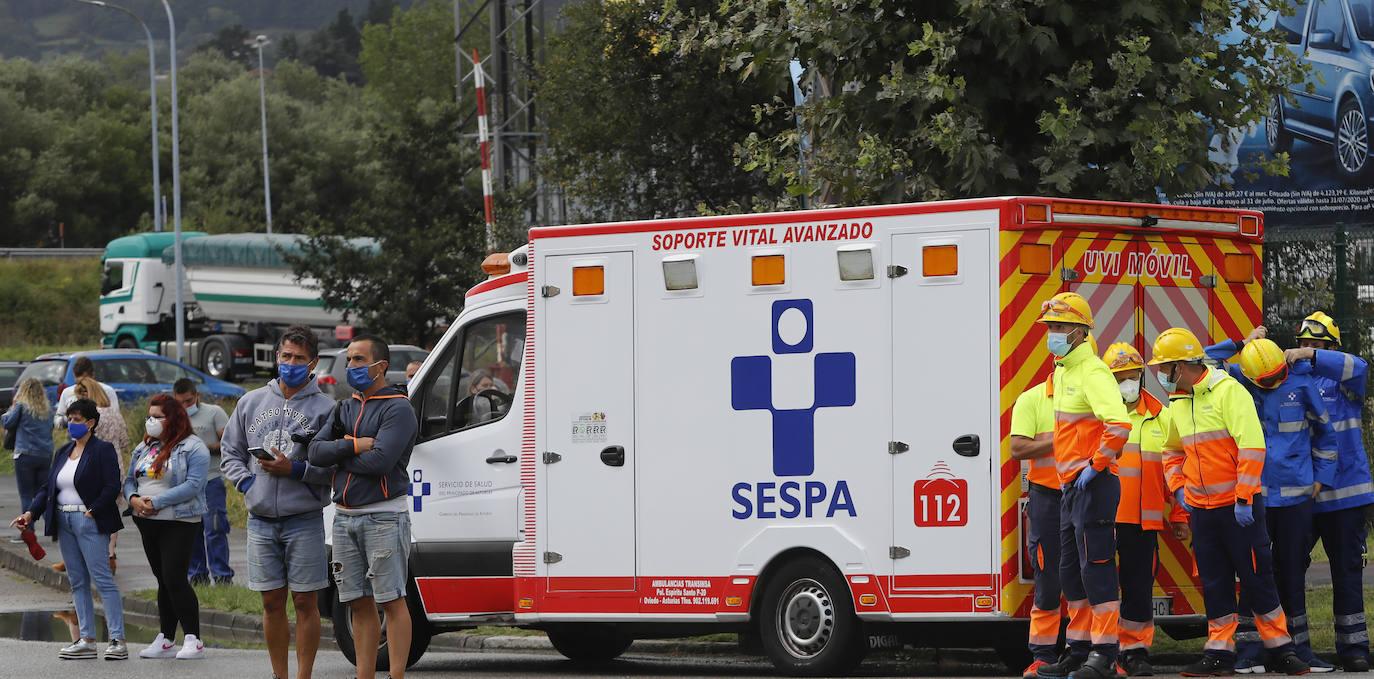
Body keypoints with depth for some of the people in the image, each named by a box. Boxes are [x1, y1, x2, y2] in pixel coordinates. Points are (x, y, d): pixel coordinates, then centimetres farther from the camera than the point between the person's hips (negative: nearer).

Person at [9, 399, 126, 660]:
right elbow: (47, 487, 15)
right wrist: (31, 513, 2)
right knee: (78, 582, 7)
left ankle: (118, 640, -10)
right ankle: (86, 640, 10)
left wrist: (93, 511, -18)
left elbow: (112, 487, -13)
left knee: (102, 579, -10)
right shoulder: (64, 452, 17)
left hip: (89, 521, -8)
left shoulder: (103, 450, -5)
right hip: (64, 521, 8)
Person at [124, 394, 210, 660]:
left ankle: (193, 640, -9)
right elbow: (129, 479, 18)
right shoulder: (144, 447, 17)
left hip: (178, 523, -7)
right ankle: (165, 640, 13)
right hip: (147, 523, 7)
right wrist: (133, 499, -6)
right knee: (163, 580, 10)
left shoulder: (193, 447, -7)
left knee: (175, 578, -14)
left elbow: (193, 485, -17)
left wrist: (156, 502, -19)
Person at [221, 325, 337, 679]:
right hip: (261, 520, 4)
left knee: (305, 602, -1)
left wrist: (294, 470, -16)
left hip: (304, 520, -4)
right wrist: (247, 482, 0)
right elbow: (231, 451, 17)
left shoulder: (324, 408, -1)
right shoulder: (252, 402, 12)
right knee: (272, 603, 8)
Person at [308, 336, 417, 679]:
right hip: (345, 517, 7)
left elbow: (380, 460, -20)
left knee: (391, 601, -6)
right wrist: (354, 446, -10)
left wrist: (340, 452, -5)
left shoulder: (398, 409, -7)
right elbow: (315, 452, 6)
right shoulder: (345, 408, 17)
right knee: (360, 603, 8)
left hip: (383, 517, -7)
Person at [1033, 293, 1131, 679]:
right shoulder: (1063, 371, 17)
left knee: (1096, 569, -9)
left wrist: (1095, 467, -21)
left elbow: (1119, 425, -29)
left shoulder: (1093, 373, -15)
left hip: (1093, 486, -10)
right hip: (1072, 488, 10)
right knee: (1070, 572, 13)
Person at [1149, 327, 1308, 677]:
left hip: (1239, 506, -7)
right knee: (1214, 582, 7)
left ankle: (1282, 650, 5)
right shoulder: (1177, 402, 11)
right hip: (1201, 509, 7)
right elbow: (1173, 450, 28)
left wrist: (1243, 499, -20)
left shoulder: (1227, 391, -13)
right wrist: (1178, 487, 11)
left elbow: (1251, 446, -18)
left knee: (1256, 577, -2)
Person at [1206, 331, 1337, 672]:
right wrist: (1241, 345, -6)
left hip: (1296, 495, 1)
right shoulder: (1239, 383, 2)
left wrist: (1321, 477, 11)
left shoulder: (1302, 384, 3)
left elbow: (1323, 432, 14)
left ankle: (1299, 648, 14)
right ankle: (1249, 652, -3)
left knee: (1292, 572, 7)